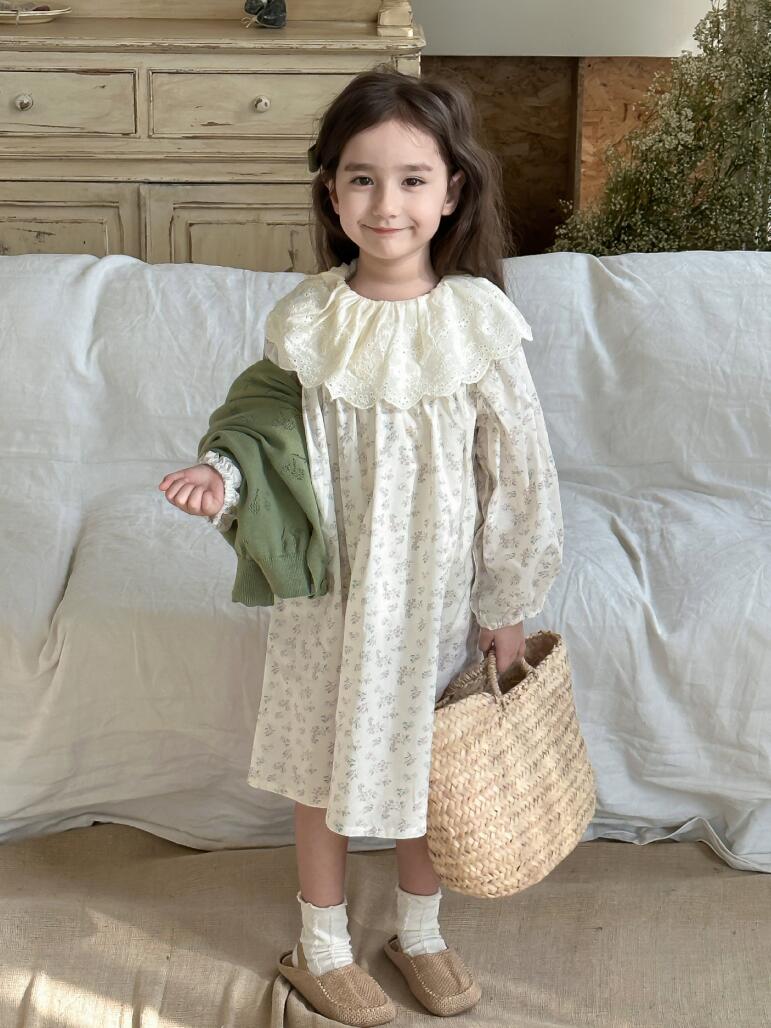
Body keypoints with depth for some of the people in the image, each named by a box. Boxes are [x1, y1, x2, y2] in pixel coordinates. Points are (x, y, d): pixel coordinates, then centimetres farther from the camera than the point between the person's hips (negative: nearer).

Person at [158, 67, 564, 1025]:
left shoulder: (477, 319, -15)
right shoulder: (302, 319, -11)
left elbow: (521, 474, -9)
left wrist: (507, 604, -4)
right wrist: (223, 477, -21)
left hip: (438, 587, 0)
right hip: (329, 586, 1)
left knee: (429, 760, 17)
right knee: (322, 763, 15)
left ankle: (419, 929, 42)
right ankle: (323, 944, 37)